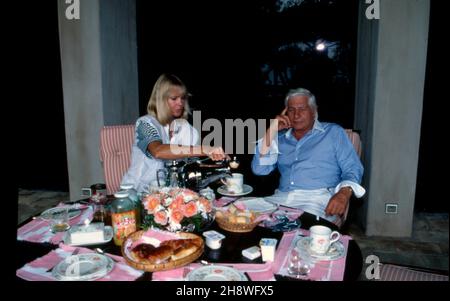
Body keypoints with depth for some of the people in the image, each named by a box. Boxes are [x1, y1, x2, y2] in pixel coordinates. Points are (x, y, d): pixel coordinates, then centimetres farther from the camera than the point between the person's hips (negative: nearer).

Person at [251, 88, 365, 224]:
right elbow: (259, 169, 9)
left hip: (318, 199, -3)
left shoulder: (334, 132, 13)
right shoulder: (280, 138, 21)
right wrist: (271, 131, 4)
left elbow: (353, 168, 4)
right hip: (282, 197, 4)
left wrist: (344, 192, -18)